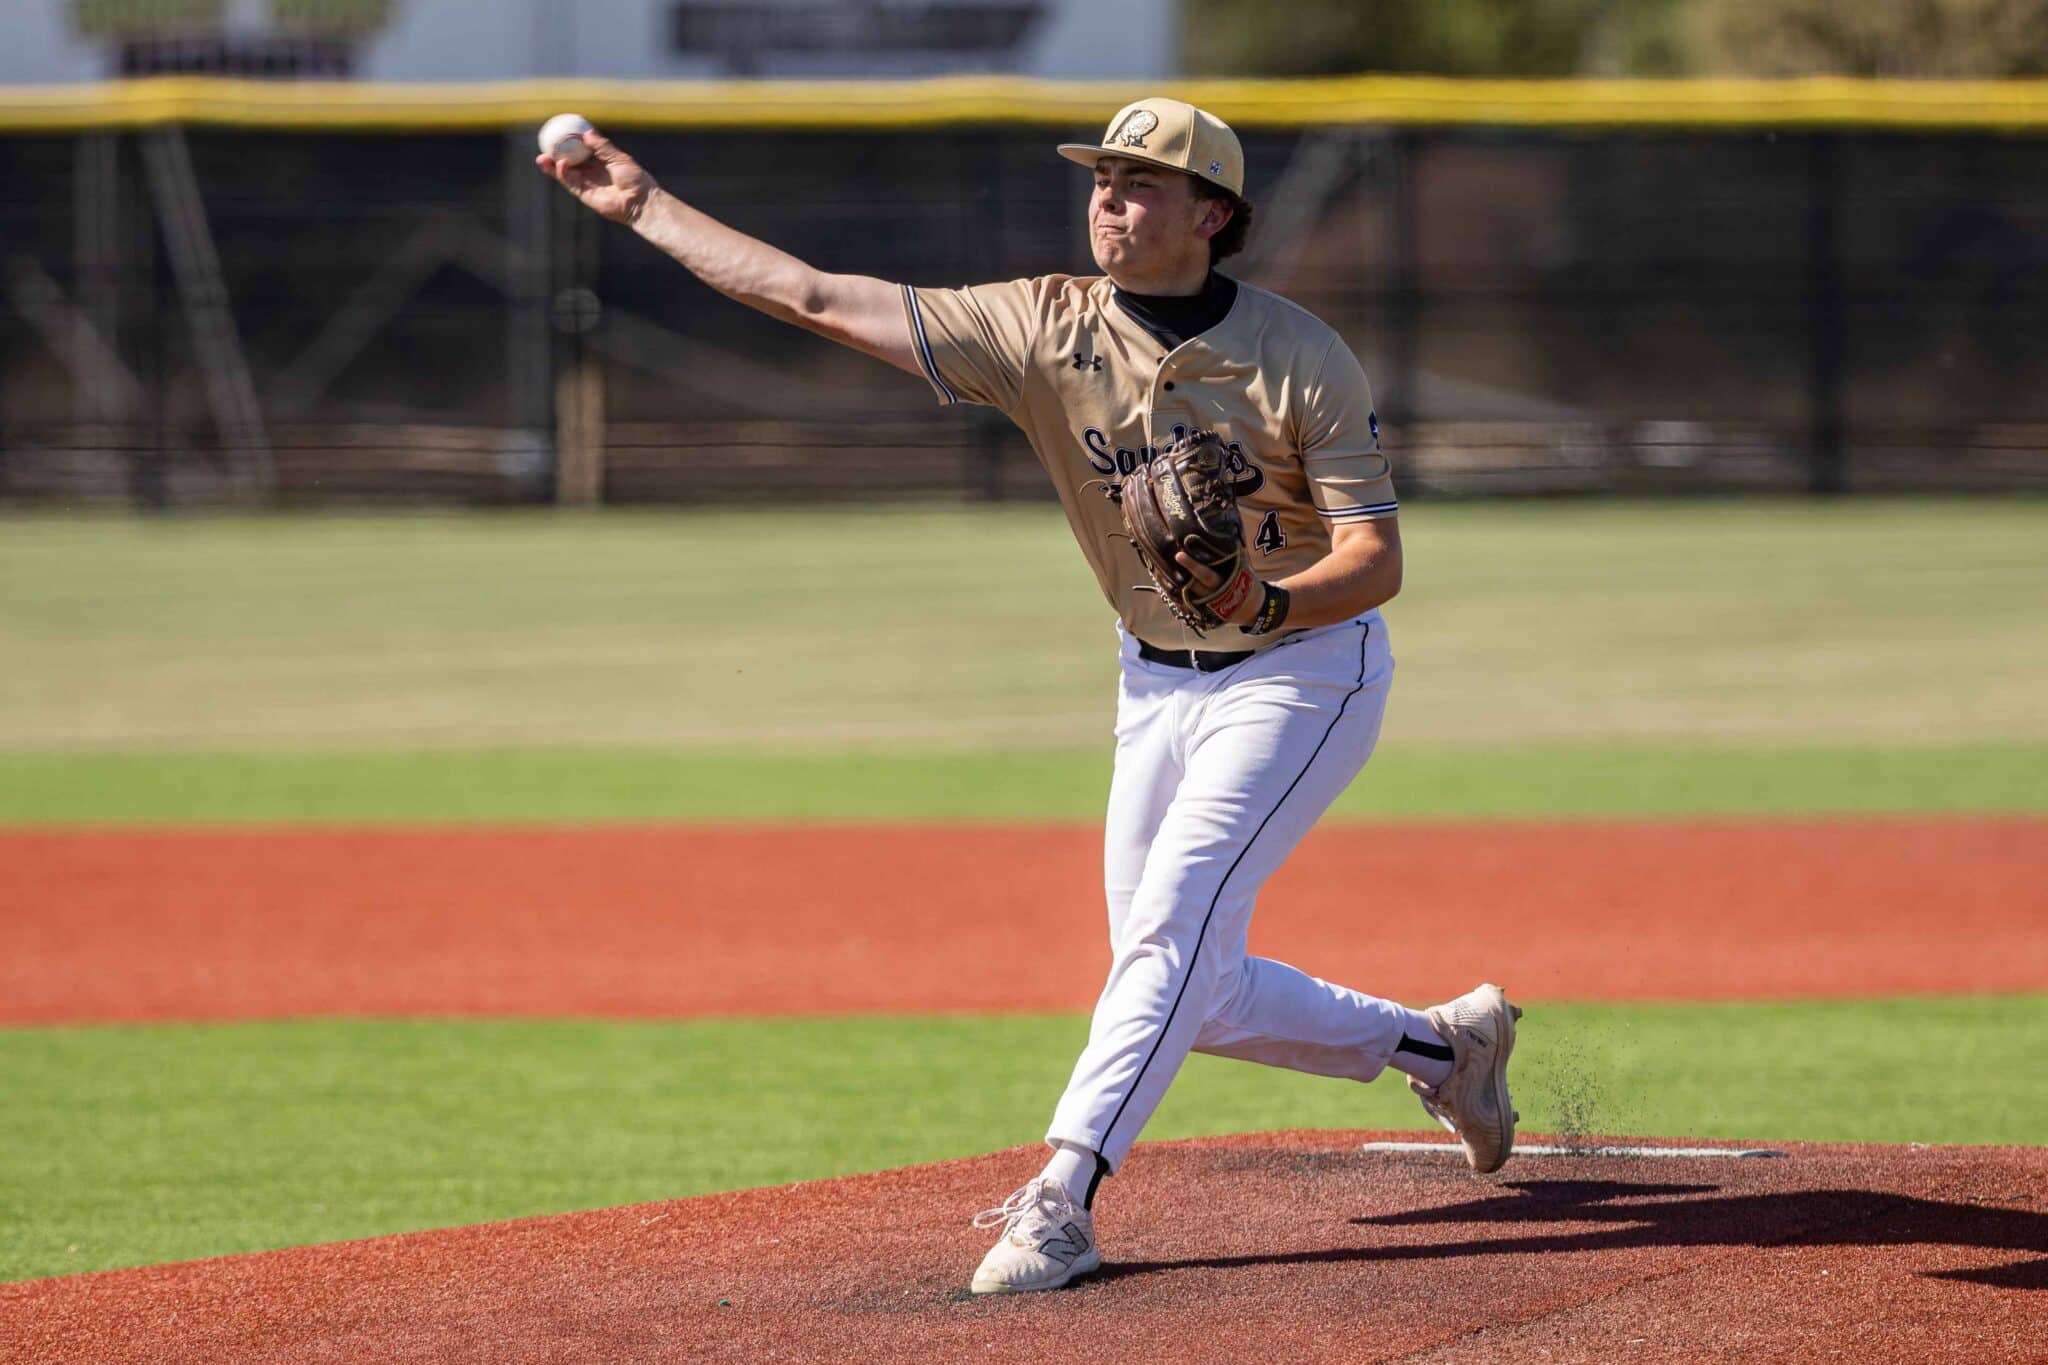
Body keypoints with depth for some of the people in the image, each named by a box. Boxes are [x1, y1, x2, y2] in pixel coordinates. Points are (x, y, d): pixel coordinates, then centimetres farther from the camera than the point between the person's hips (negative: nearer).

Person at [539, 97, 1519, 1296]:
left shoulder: (1304, 361, -19)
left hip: (1304, 671, -6)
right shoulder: (1046, 329, -10)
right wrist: (644, 206, -15)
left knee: (1174, 924, -22)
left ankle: (1061, 1200, -26)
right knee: (1195, 993, 10)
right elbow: (818, 299, -12)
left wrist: (1266, 601, -41)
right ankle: (1444, 1044, 32)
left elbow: (1377, 559, -21)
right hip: (1158, 684, 6)